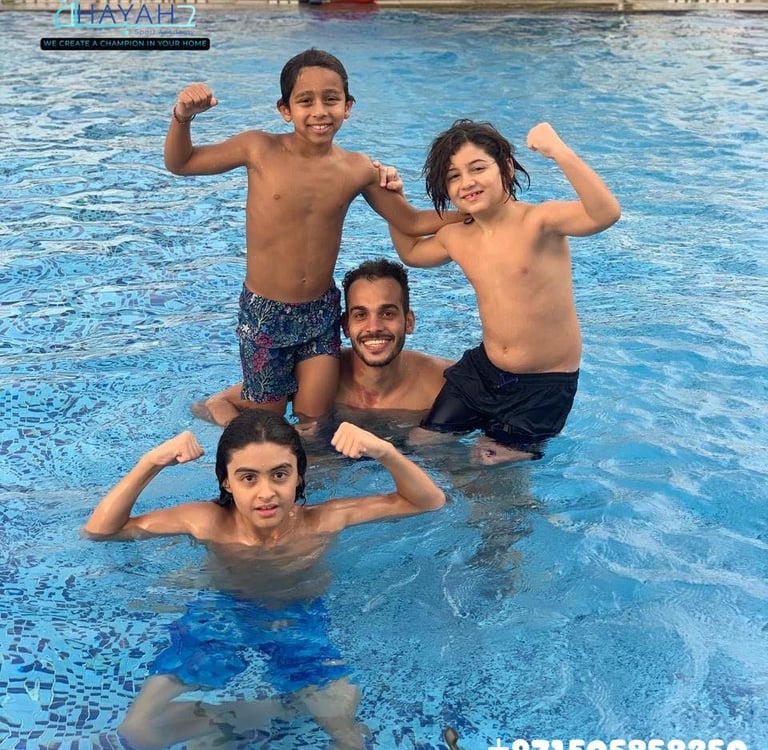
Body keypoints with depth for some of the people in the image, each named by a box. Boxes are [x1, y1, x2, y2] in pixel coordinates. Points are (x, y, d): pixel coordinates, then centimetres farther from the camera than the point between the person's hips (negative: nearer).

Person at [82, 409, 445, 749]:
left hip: (298, 621, -1)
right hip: (220, 616, 1)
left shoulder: (322, 521, -23)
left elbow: (430, 501, -18)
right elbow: (98, 529, -19)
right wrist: (151, 462, -35)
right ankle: (284, 708, -2)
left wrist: (384, 451, -38)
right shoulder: (209, 522, -23)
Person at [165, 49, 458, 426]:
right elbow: (179, 163, -1)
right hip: (265, 313, -2)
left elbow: (412, 222, 6)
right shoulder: (261, 150, -12)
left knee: (315, 421, 9)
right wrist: (183, 117, -19)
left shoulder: (358, 169, -5)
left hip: (322, 312, 2)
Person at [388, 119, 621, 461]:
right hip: (482, 368, 6)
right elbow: (410, 251, 23)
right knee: (423, 443, 10)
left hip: (545, 384, -6)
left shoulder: (539, 221, -19)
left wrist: (559, 151, -44)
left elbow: (606, 213, -38)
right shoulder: (455, 237, 1)